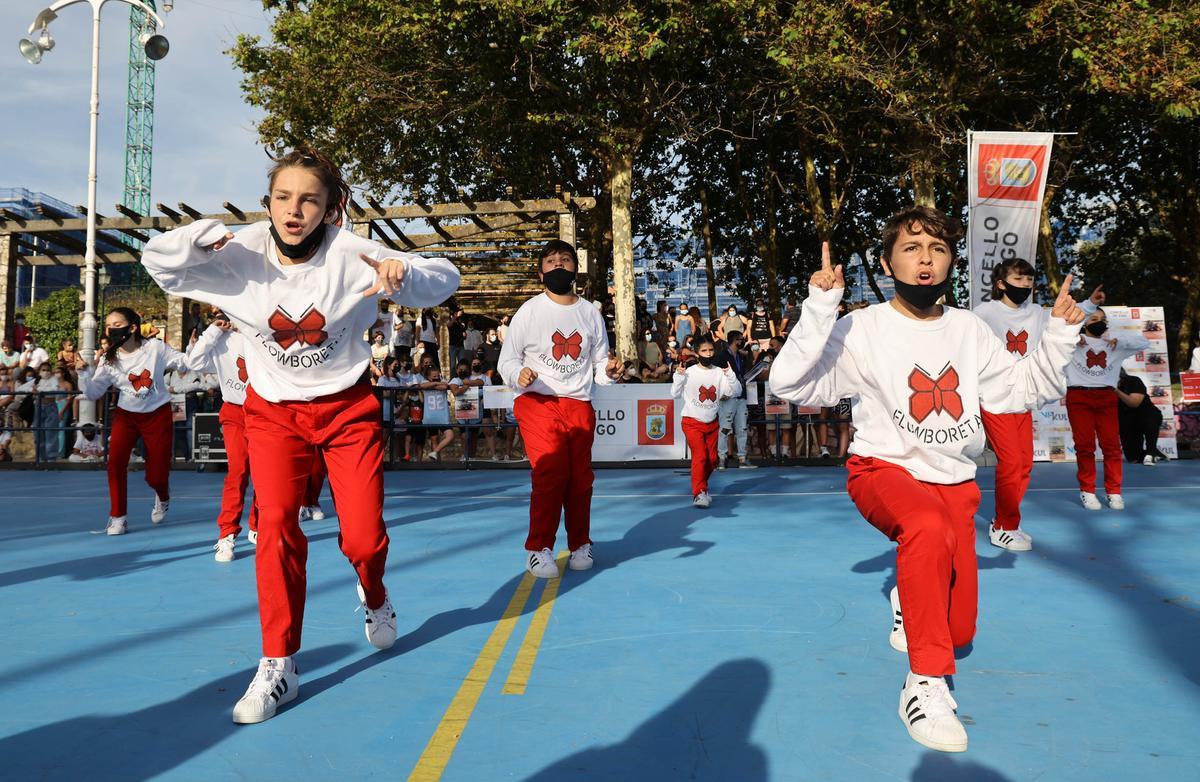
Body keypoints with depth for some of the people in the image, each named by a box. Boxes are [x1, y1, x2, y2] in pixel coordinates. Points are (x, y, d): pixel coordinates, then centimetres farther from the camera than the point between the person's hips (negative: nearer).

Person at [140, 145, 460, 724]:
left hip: (348, 409, -1)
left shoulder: (351, 256, -16)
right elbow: (156, 260, -3)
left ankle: (373, 594, 34)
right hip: (274, 414, 1)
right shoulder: (239, 255, -11)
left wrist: (403, 274, -38)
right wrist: (201, 236, -26)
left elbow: (444, 278, -14)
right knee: (276, 527, -13)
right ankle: (277, 666, 2)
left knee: (363, 537, -4)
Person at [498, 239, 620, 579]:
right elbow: (507, 360, 2)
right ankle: (538, 549, 1)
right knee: (550, 475, -13)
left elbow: (598, 364, 15)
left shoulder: (590, 313, 12)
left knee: (580, 478, 2)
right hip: (538, 402, -3)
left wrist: (608, 371, -7)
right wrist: (519, 375, -19)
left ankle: (580, 544, 20)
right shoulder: (529, 310, 2)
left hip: (580, 405, 3)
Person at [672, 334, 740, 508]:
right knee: (700, 455, -17)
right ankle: (699, 494, -16)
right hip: (692, 422, -4)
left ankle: (702, 487, 32)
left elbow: (735, 391, -5)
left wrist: (730, 374, -20)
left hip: (712, 422, 4)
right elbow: (675, 394, -9)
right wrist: (678, 376, -22)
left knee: (712, 459, 8)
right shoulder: (689, 372, -9)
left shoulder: (719, 372, 0)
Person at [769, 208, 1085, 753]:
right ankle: (924, 684, -27)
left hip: (954, 482, 5)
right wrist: (819, 309, -30)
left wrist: (1060, 335, -5)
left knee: (958, 632, 1)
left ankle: (909, 601, 38)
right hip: (883, 470, -4)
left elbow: (1025, 390, 10)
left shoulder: (970, 329, 2)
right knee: (929, 527, -41)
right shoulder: (863, 329, -11)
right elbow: (789, 385, -20)